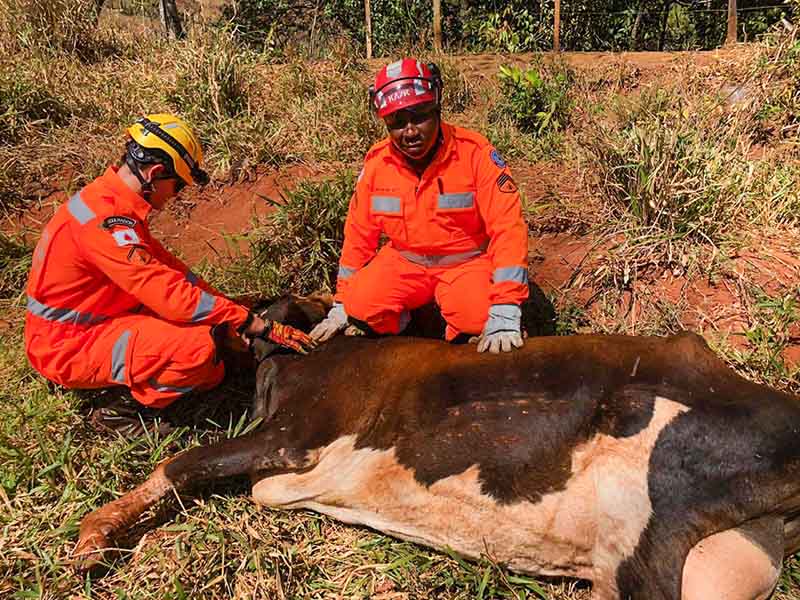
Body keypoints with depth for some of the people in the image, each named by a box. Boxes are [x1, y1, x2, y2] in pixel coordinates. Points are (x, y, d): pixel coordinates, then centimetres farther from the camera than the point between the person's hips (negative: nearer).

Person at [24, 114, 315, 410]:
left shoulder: (108, 200, 4)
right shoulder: (105, 220, -27)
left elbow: (164, 265, 9)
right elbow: (172, 295, -31)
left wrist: (230, 310, 2)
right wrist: (257, 325, -25)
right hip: (68, 348, -9)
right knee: (199, 345, -27)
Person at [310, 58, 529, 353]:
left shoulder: (475, 152, -20)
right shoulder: (376, 162, -8)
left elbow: (508, 229, -23)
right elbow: (358, 234, 2)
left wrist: (505, 315, -31)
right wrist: (341, 308, 4)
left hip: (467, 261, -2)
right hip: (404, 260, 3)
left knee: (476, 319, -31)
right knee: (359, 306, -23)